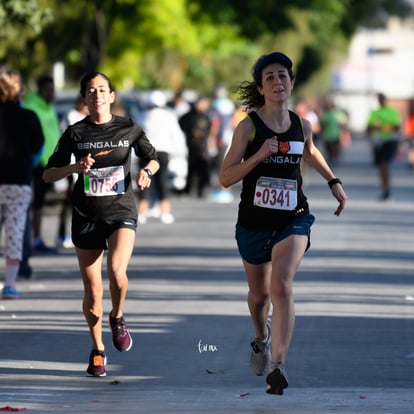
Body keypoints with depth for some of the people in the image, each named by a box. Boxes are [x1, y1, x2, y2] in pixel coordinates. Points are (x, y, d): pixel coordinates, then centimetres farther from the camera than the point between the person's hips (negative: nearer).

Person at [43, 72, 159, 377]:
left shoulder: (128, 129, 0)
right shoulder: (75, 133, 0)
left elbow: (153, 158, 15)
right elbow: (48, 174, 2)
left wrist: (147, 171, -8)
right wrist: (75, 167, -16)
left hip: (122, 212, -1)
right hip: (86, 217, 1)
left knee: (116, 271, -26)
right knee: (93, 290, 3)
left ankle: (117, 318, 6)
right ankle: (97, 350, 23)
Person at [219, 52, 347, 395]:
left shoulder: (301, 125, 2)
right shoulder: (249, 126, -9)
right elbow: (225, 178, -13)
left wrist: (334, 181, 20)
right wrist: (259, 155, -24)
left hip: (293, 221, 0)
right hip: (254, 222, 0)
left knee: (282, 286, -23)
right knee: (259, 293, 18)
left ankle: (278, 365, -28)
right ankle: (262, 337, 52)